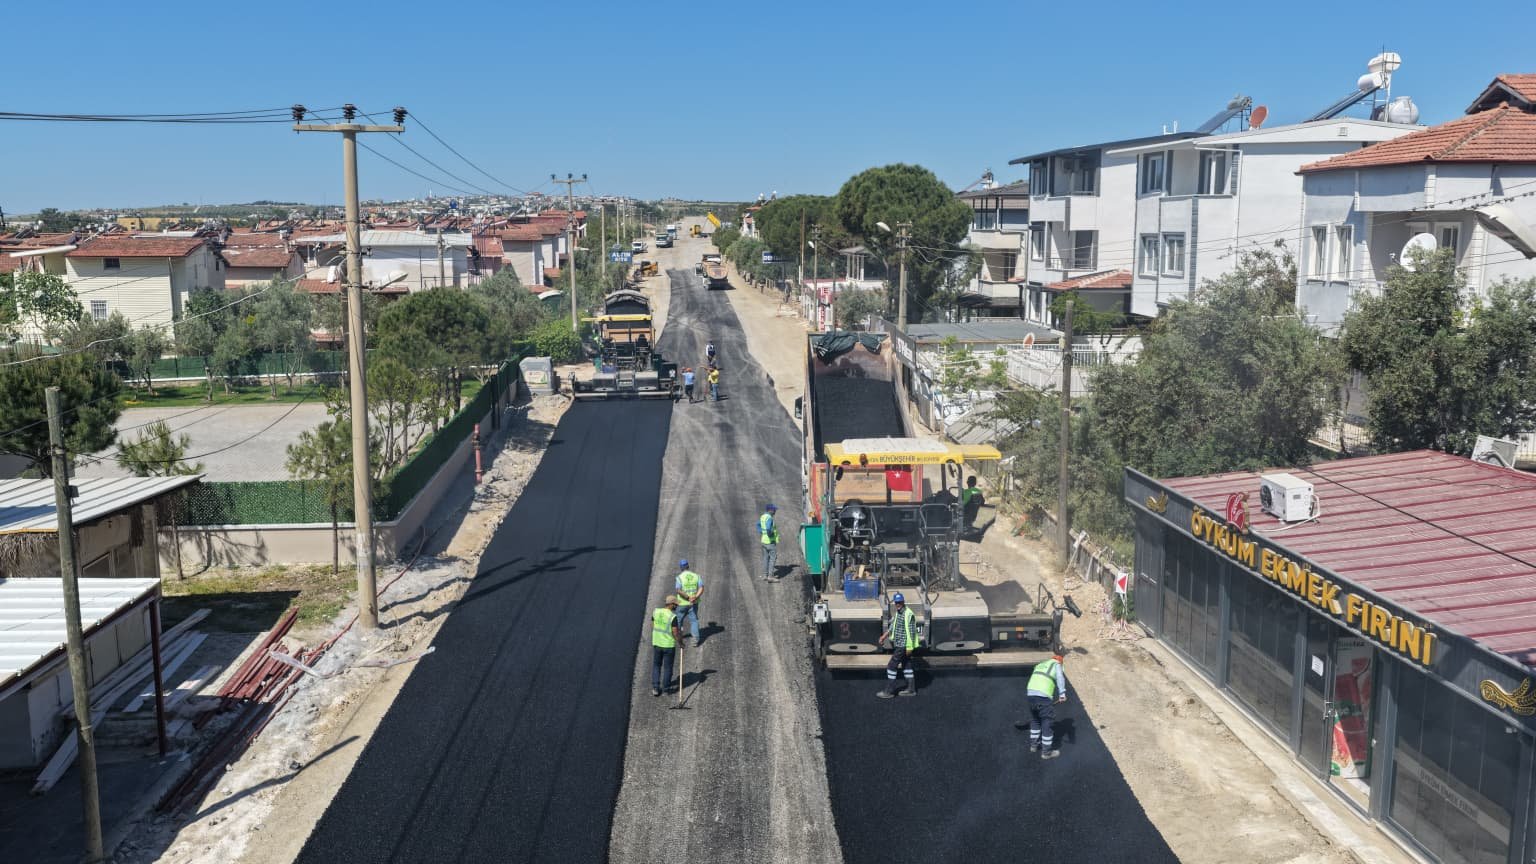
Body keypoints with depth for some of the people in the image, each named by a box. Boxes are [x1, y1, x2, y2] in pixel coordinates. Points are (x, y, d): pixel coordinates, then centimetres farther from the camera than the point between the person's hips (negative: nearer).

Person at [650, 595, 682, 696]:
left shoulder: (656, 612, -5)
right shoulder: (673, 617, -21)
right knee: (667, 667, 12)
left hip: (656, 643, 4)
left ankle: (655, 688, 12)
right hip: (669, 645, -4)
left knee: (656, 665, 17)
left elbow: (652, 627, 4)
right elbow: (675, 633, -18)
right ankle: (666, 688, 23)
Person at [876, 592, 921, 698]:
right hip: (899, 644, 9)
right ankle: (911, 689, 23)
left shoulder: (909, 614, -19)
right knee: (906, 666, 14)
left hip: (903, 645, -9)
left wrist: (909, 647, -19)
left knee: (891, 666, -5)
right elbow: (893, 625, 22)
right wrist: (884, 635, 20)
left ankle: (889, 691, 2)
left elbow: (911, 632, -19)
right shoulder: (897, 612, 8)